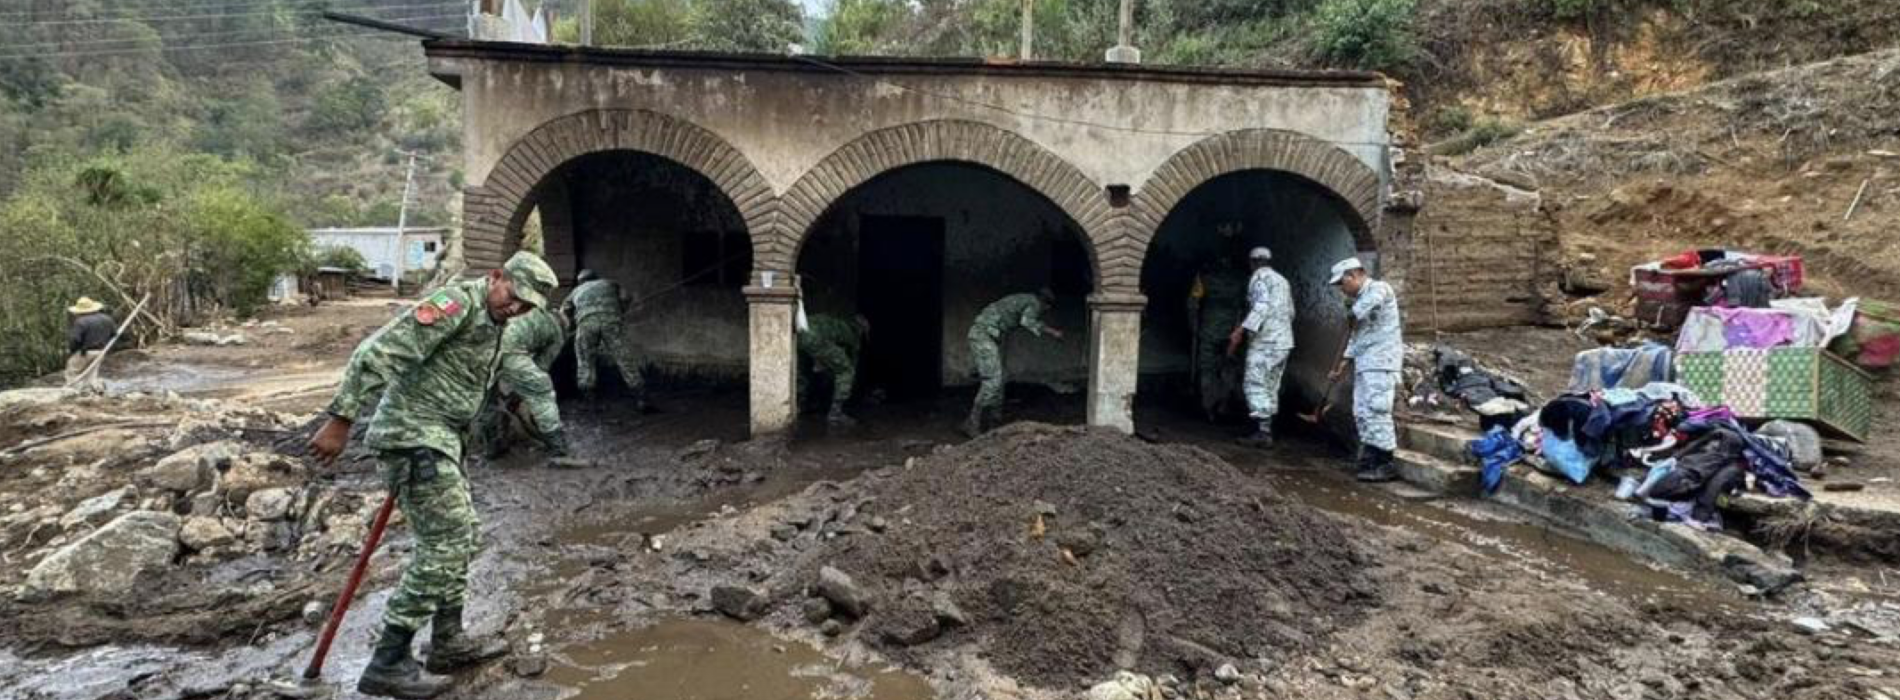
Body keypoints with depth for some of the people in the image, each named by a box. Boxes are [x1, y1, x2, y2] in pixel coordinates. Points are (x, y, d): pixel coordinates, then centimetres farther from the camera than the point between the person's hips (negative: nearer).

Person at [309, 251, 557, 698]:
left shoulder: (493, 325, 14)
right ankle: (388, 664, -4)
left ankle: (448, 641, 28)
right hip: (415, 436, -10)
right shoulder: (457, 303, -17)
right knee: (444, 544, -10)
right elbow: (379, 352, -22)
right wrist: (341, 420, -24)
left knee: (462, 535, 17)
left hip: (439, 441, 10)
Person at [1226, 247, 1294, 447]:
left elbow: (1261, 307, -21)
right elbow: (1290, 312, 24)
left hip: (1265, 341, -9)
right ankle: (1267, 430, 10)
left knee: (1256, 385, -10)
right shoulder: (1282, 280, 20)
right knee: (1270, 387, 11)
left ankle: (1262, 432, -18)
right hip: (1283, 342, 9)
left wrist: (1241, 330, -28)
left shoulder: (1259, 277, -6)